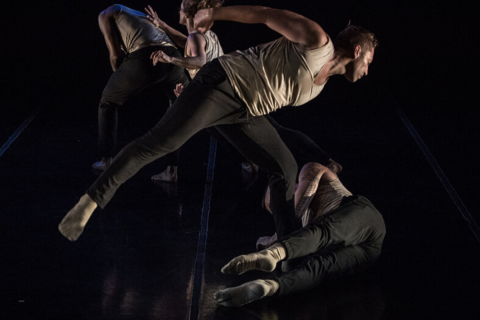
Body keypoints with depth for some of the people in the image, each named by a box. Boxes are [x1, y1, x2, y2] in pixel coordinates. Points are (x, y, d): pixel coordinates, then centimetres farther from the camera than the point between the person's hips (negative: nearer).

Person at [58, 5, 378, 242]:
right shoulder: (318, 43, -9)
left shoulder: (321, 84, 19)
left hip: (245, 112, 10)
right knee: (160, 142, -19)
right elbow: (268, 15, -8)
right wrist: (215, 13, -6)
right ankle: (90, 202, -20)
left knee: (286, 168, 6)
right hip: (224, 82, -10)